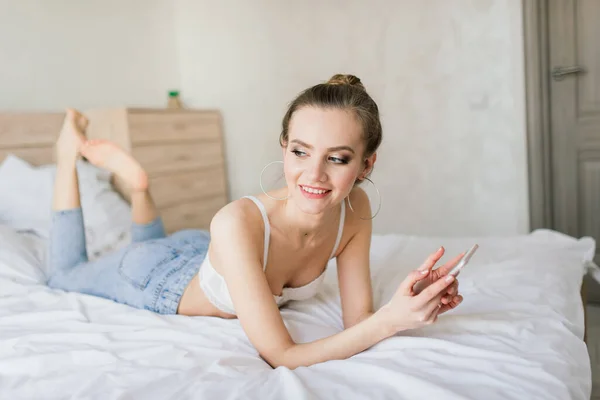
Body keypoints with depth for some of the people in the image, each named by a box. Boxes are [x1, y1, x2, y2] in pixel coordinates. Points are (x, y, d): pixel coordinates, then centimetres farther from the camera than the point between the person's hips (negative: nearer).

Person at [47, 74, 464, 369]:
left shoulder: (355, 210, -27)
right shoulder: (239, 222, -44)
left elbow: (358, 318, -21)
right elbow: (281, 356, -42)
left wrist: (413, 300, -39)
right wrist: (390, 321, -51)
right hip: (156, 276, -4)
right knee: (64, 275, 29)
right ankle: (71, 153, 31)